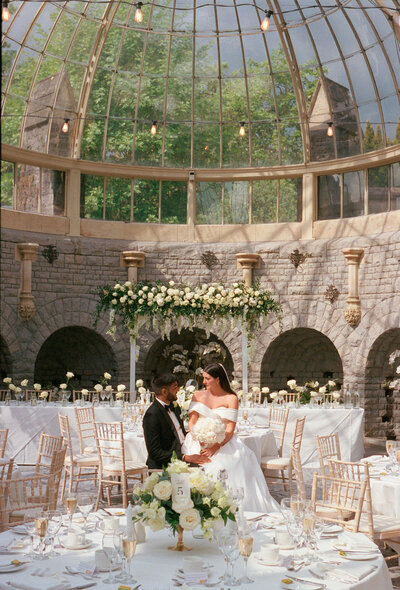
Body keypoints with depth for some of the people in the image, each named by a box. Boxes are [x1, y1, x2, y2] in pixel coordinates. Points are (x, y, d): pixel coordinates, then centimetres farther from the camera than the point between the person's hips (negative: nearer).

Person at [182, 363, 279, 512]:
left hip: (223, 443, -1)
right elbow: (192, 422, 4)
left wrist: (214, 448, -18)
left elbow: (230, 429, -4)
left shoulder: (231, 399, 4)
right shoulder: (197, 396, 13)